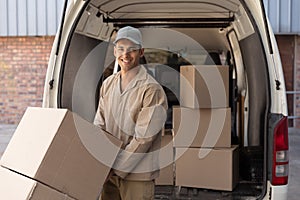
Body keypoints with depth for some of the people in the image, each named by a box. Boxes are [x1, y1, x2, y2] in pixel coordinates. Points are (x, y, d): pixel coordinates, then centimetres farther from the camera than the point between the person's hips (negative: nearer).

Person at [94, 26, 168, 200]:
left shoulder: (152, 90, -16)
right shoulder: (108, 84, 6)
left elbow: (143, 138, -18)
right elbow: (99, 126, 10)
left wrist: (117, 168, -15)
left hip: (137, 174, -6)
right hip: (108, 169, 6)